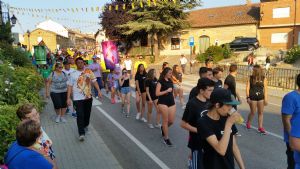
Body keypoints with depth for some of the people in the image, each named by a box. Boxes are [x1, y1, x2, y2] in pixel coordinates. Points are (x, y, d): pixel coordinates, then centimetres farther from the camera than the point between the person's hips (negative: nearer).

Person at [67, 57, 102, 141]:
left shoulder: (89, 72, 3)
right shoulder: (73, 74, -3)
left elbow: (94, 81, 5)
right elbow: (70, 86, -2)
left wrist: (99, 91, -4)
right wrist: (68, 98, -7)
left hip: (88, 97, 3)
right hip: (78, 98, -3)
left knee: (87, 114, 16)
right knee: (80, 115, -9)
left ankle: (85, 125, 43)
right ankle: (81, 133, -4)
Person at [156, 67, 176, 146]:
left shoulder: (170, 81, 12)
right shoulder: (160, 81, -8)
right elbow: (157, 93, -14)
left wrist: (173, 100, 19)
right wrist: (167, 91, -17)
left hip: (171, 103, 6)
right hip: (163, 103, -6)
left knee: (171, 121, 6)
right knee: (165, 120, -1)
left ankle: (163, 128, 38)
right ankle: (166, 138, 13)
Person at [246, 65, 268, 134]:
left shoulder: (264, 79, 0)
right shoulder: (250, 78, -2)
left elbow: (265, 89, 1)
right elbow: (247, 88, -3)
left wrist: (266, 99, -3)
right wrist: (248, 97, -10)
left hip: (261, 97, 2)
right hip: (252, 97, -2)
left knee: (261, 112, 5)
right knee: (253, 112, 5)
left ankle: (260, 127, 13)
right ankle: (248, 123, 30)